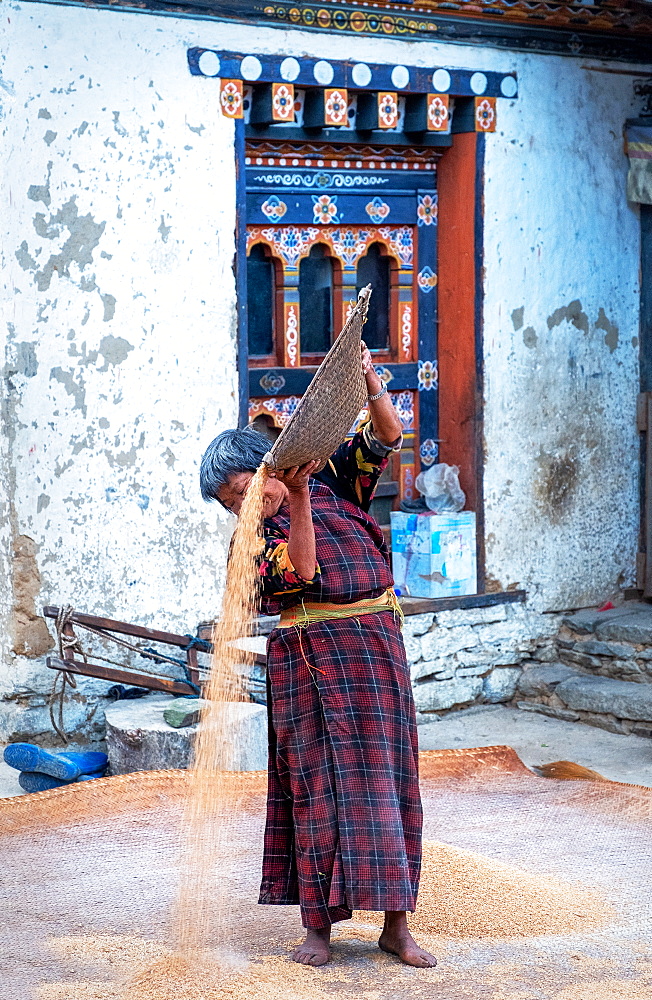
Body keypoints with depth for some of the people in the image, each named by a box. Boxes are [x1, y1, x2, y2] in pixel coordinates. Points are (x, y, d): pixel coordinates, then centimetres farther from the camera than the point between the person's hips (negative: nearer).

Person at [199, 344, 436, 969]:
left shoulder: (335, 479, 8)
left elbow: (386, 436, -2)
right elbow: (301, 570, -16)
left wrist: (370, 385, -18)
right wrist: (297, 499, -23)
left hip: (374, 644, 1)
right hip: (307, 661, -1)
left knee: (382, 777, 2)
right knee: (317, 783, -2)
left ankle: (396, 926, 6)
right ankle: (317, 927, 6)